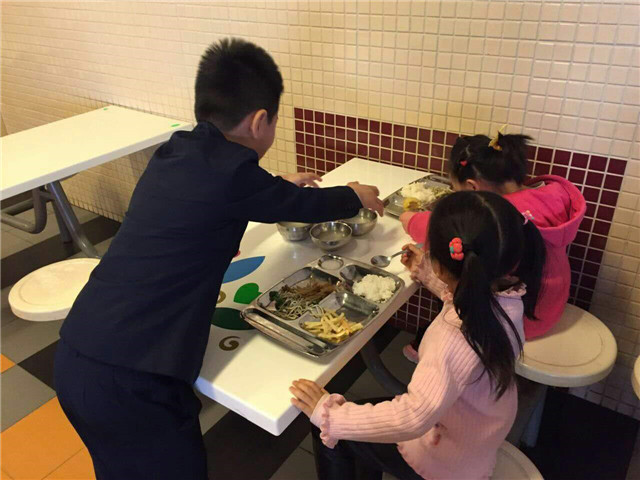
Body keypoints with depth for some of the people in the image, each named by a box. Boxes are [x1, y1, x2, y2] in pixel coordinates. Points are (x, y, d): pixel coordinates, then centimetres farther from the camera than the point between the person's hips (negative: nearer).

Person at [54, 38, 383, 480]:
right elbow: (305, 206, 1)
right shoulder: (229, 168, -16)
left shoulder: (175, 153, 6)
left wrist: (280, 186, 39)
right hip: (127, 382, -7)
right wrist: (357, 197, 21)